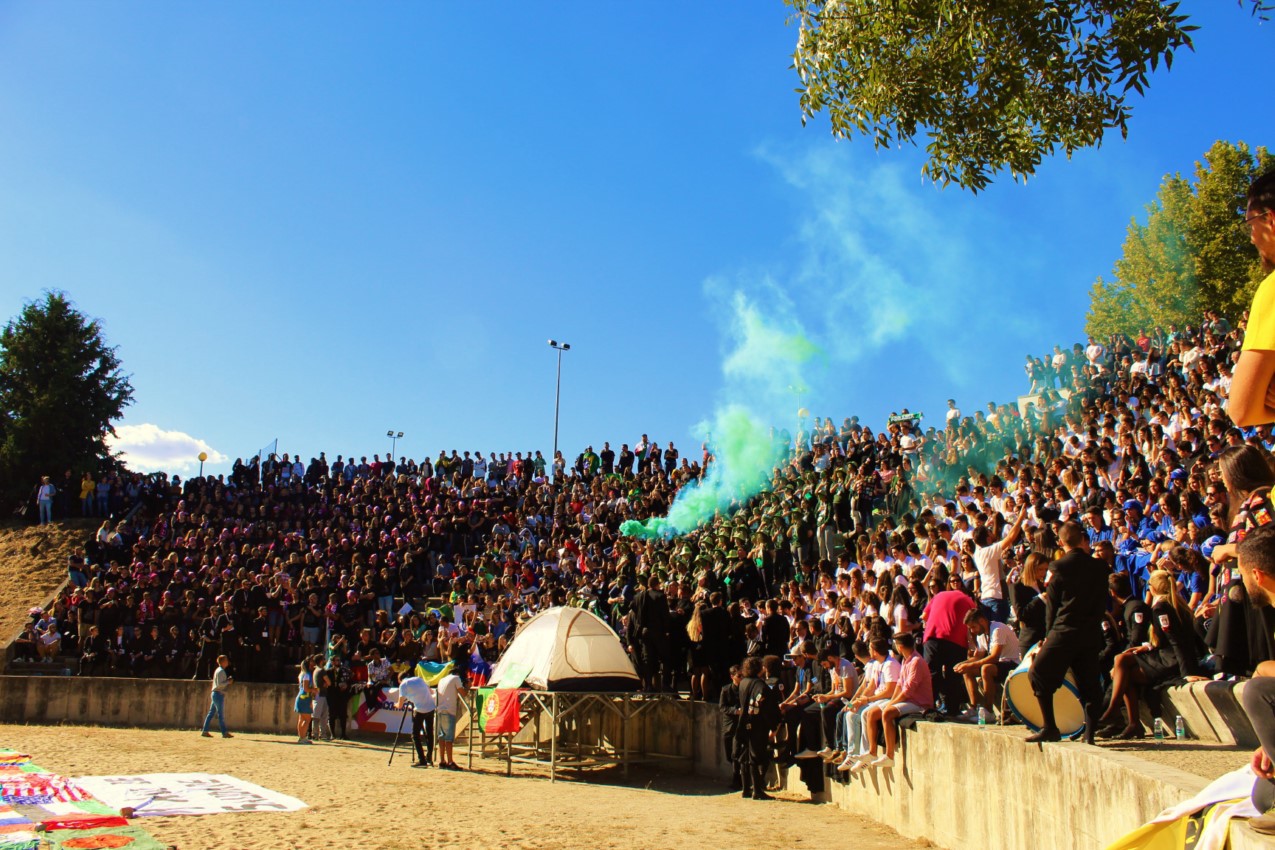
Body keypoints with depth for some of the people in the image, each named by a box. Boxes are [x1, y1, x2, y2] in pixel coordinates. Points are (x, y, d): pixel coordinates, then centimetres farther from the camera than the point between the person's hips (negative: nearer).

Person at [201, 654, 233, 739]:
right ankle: (224, 733, -4)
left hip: (215, 694, 10)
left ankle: (205, 731, 12)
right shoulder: (221, 671, -14)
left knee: (211, 713, 10)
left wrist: (228, 680, 10)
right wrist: (228, 682, -12)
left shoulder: (218, 670, 17)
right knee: (221, 714, -6)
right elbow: (219, 684, -21)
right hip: (219, 694, -10)